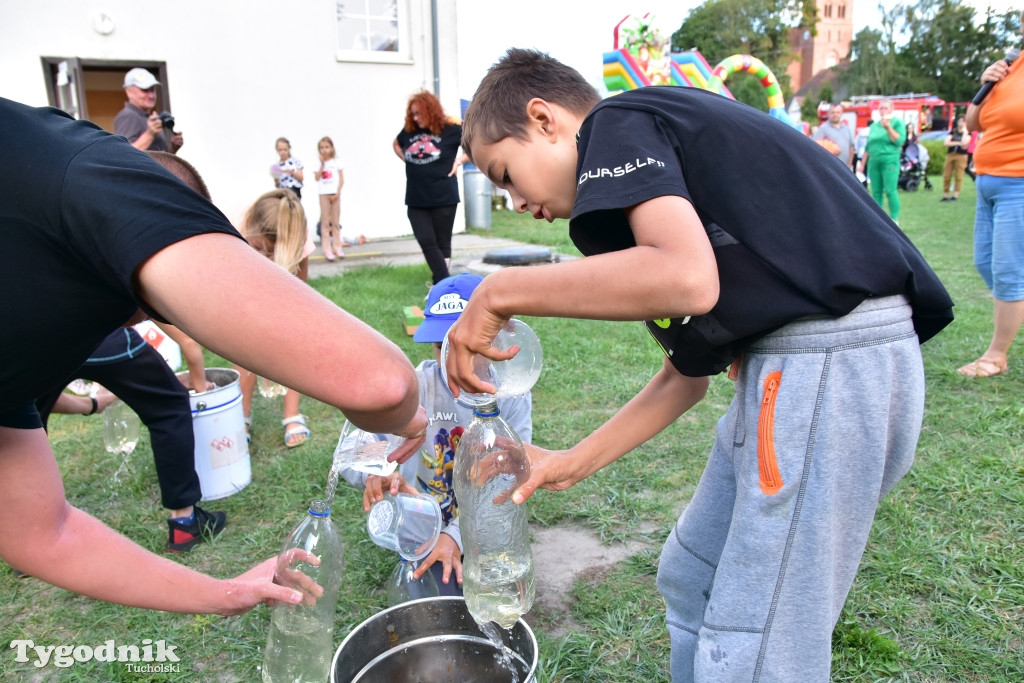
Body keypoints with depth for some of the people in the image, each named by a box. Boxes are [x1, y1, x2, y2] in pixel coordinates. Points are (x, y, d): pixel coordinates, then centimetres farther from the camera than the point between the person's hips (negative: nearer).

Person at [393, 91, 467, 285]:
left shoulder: (450, 129, -5)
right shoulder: (409, 130, 6)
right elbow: (396, 144, 27)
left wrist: (460, 160, -7)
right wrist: (408, 161, 11)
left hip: (444, 197, -4)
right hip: (416, 199, 4)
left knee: (442, 242, 7)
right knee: (426, 242, -2)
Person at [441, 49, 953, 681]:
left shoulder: (616, 123, -4)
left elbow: (688, 280, -26)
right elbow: (686, 375, 20)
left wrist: (501, 292, -15)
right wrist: (572, 463, 19)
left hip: (832, 360, -10)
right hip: (789, 365, 10)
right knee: (693, 580, 22)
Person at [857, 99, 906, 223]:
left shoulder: (897, 123, 3)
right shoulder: (874, 126, 18)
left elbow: (899, 141, -10)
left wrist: (888, 127, -16)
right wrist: (862, 164, 17)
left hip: (889, 161, -5)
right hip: (873, 162, 5)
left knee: (890, 191, -11)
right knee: (876, 193, 5)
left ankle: (894, 220, -7)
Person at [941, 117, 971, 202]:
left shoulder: (968, 133, 4)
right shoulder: (953, 132, 11)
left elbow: (964, 144, -13)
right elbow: (946, 142, -2)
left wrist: (965, 131, -8)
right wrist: (958, 143, -12)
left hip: (961, 156, -3)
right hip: (950, 155, 3)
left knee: (958, 176, -6)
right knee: (946, 176, -1)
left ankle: (955, 195, -3)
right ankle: (945, 195, 6)